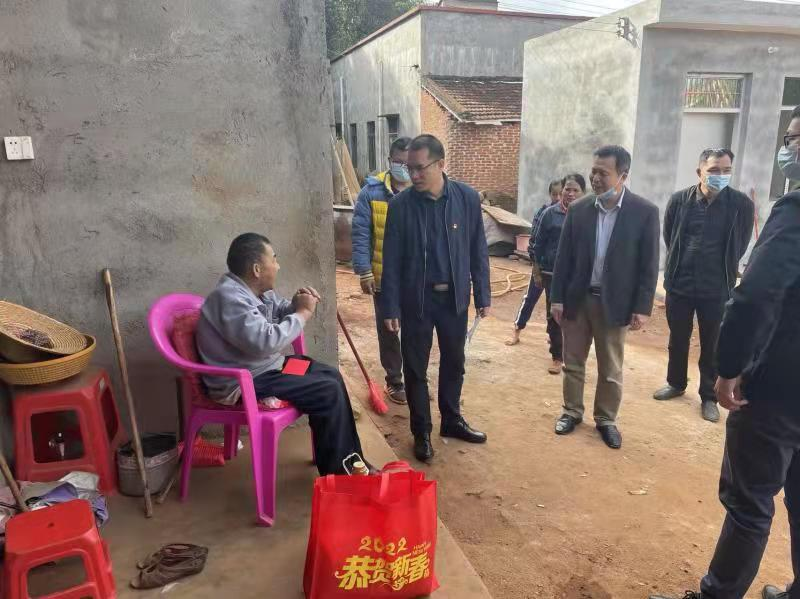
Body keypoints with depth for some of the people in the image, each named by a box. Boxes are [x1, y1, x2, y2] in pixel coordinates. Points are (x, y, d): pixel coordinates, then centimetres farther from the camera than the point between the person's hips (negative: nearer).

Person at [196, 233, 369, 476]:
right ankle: (336, 473, 1)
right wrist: (303, 313, -22)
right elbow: (265, 341, -34)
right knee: (328, 392, -16)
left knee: (331, 376, 10)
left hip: (265, 365, 11)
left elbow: (279, 311, 20)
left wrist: (295, 305, -4)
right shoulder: (229, 298, -26)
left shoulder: (256, 289, 4)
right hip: (243, 382, -11)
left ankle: (351, 460, 18)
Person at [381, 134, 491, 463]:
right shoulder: (400, 204, -9)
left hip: (455, 297, 2)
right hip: (416, 298, -2)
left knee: (454, 363, 16)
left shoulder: (467, 198, -6)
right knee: (415, 368, 8)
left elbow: (478, 251, 1)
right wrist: (391, 307, -7)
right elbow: (392, 260, -6)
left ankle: (452, 420, 36)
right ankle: (421, 432, 25)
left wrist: (483, 295, 1)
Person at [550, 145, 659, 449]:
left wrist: (642, 307, -9)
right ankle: (572, 412, 31)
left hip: (614, 302, -2)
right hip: (577, 298, 2)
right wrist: (557, 297, -1)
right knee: (573, 362, 13)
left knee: (611, 369, 11)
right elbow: (564, 256, 1)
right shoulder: (578, 209, -2)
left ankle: (606, 419, 28)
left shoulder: (645, 212, -8)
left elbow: (648, 265, -6)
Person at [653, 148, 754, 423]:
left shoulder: (742, 204, -8)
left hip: (717, 289, -2)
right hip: (679, 285, 2)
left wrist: (721, 269, 11)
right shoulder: (679, 200, -5)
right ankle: (676, 384, 36)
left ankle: (709, 397, 23)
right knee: (677, 340, 16)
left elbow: (739, 246, 4)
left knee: (712, 346, 9)